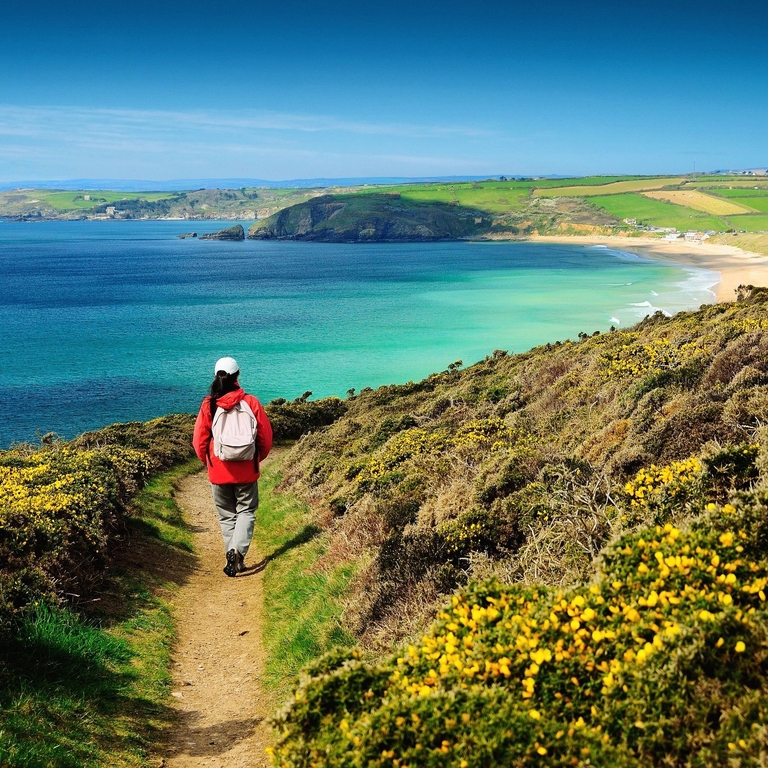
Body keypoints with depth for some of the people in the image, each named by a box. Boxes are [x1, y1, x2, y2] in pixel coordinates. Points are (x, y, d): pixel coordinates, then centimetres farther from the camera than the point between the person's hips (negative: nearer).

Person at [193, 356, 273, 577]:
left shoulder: (208, 405, -7)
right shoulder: (251, 402, -7)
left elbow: (199, 441, -2)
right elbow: (266, 436, -1)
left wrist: (208, 461, 17)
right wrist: (257, 458, 17)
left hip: (218, 471, 1)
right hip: (246, 470, -1)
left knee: (227, 515, 14)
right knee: (246, 511, 9)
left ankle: (233, 555, 10)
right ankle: (238, 550, -11)